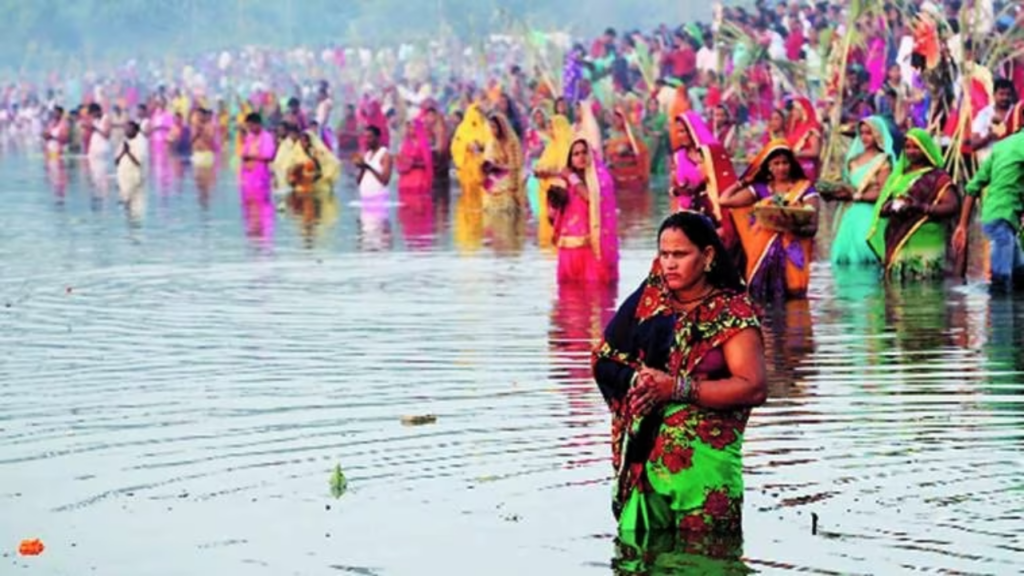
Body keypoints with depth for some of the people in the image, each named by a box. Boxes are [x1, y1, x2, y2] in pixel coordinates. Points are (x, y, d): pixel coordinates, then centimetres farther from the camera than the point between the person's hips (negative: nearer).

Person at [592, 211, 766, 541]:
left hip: (703, 460, -4)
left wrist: (677, 388, -18)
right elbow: (603, 360, 11)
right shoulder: (648, 300, 11)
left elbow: (754, 389, -14)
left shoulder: (732, 313, -4)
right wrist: (633, 379, -11)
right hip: (642, 458, 4)